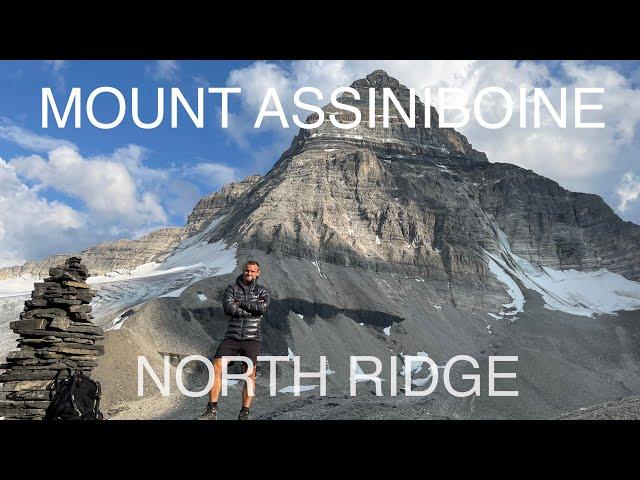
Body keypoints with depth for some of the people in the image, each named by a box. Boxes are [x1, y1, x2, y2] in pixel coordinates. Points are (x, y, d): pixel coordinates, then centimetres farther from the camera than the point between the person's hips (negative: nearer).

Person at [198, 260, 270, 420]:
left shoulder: (262, 290, 7)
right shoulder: (232, 288, 8)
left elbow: (263, 307, -14)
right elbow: (228, 308, -12)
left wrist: (241, 303, -9)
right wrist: (253, 308, -12)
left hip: (251, 339, 0)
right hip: (231, 338, 1)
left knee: (250, 376, -5)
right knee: (216, 369, -12)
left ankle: (244, 414, 6)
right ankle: (212, 411, -5)